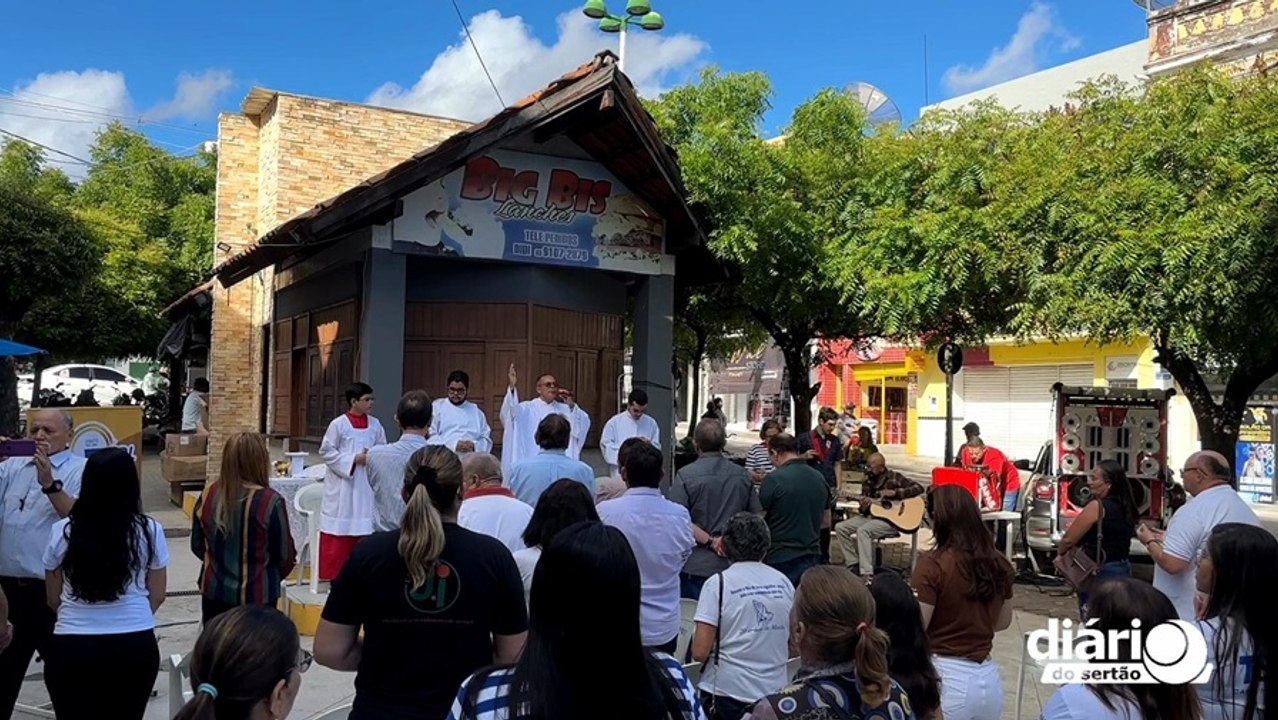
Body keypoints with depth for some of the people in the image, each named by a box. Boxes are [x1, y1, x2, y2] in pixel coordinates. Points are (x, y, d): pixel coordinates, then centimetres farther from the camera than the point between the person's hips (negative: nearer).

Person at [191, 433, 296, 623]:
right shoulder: (270, 502, -20)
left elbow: (197, 545, 7)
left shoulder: (208, 495, -7)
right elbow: (285, 555, -10)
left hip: (214, 592, 4)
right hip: (256, 596, -4)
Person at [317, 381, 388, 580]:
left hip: (367, 485, 4)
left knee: (363, 530, 8)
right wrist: (353, 459, -15)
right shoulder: (338, 424, -9)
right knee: (338, 530, -1)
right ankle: (330, 574, 11)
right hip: (342, 485, -4)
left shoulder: (375, 424, 4)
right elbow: (325, 452, -7)